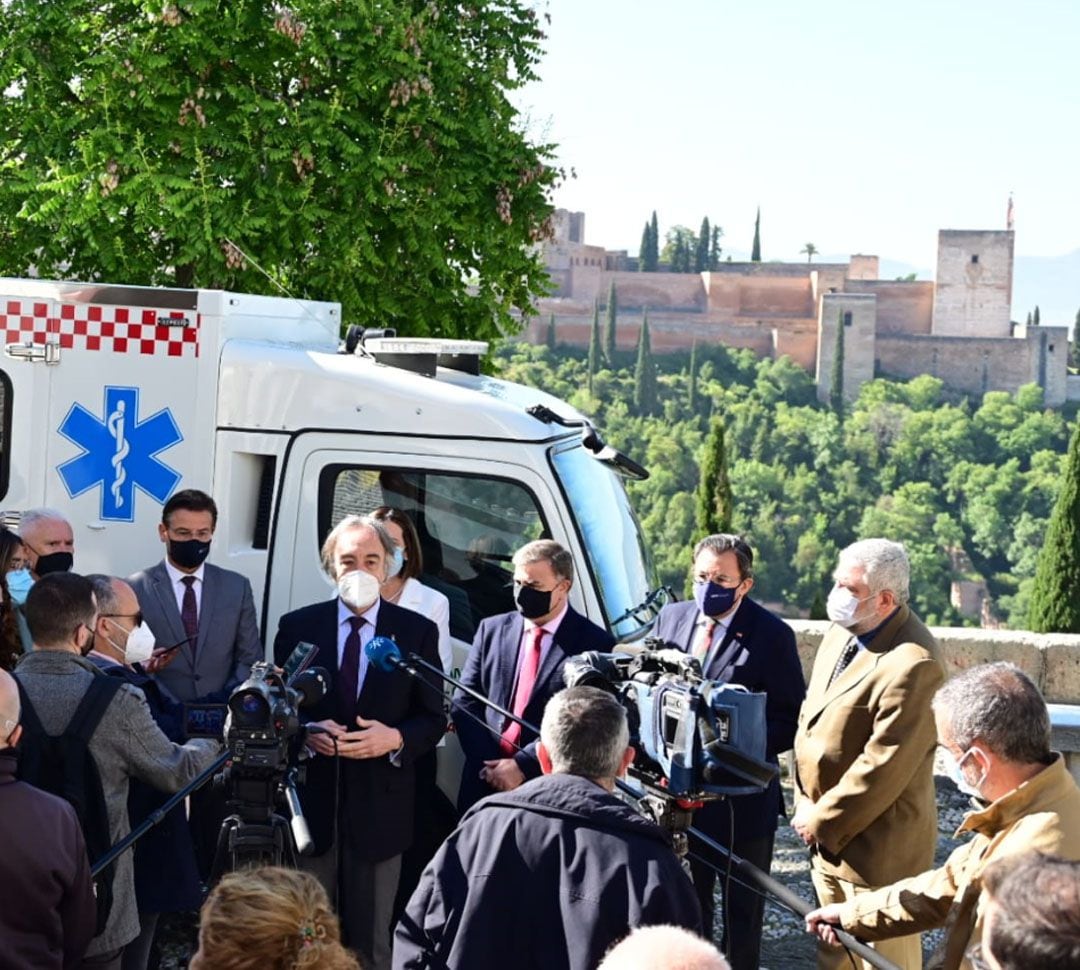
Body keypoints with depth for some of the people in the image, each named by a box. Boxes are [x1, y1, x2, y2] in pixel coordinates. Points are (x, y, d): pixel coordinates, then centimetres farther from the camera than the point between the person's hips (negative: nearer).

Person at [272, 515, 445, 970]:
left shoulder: (417, 632, 1)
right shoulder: (297, 626, 3)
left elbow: (434, 718, 3)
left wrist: (396, 739, -17)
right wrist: (305, 731, -14)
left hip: (379, 803, -1)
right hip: (310, 798, 1)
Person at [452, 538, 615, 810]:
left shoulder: (594, 644, -5)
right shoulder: (492, 630, 9)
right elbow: (465, 702, 6)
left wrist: (522, 766, -16)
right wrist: (489, 765, -7)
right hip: (485, 781, 4)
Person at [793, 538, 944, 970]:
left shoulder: (912, 664, -25)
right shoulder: (840, 633, 4)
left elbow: (883, 765, -24)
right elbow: (810, 717, 14)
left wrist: (821, 822, -13)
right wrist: (805, 805, 5)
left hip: (877, 848, -8)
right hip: (828, 837, 9)